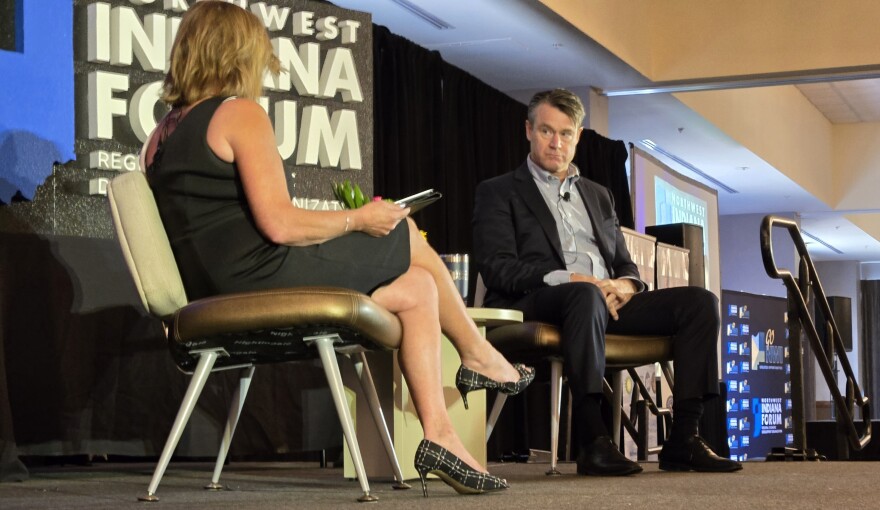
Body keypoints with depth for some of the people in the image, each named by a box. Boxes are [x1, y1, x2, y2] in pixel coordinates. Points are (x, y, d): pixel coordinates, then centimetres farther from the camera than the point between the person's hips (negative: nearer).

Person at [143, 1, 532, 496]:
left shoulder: (162, 136, 17)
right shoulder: (240, 113, -10)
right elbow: (279, 224, -17)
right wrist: (360, 219, -2)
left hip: (219, 297, 9)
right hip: (265, 279, -9)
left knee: (416, 287, 13)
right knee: (411, 239, 9)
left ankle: (439, 434, 8)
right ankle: (481, 357, 29)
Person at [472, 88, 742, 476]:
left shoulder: (598, 195, 29)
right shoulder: (498, 193, 10)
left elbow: (625, 264, 25)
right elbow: (496, 268, -5)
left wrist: (626, 285, -3)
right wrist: (567, 279, -20)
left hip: (608, 300, 6)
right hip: (536, 303, -6)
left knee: (699, 301, -15)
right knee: (586, 295, -41)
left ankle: (683, 441, -19)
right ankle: (592, 441, -40)